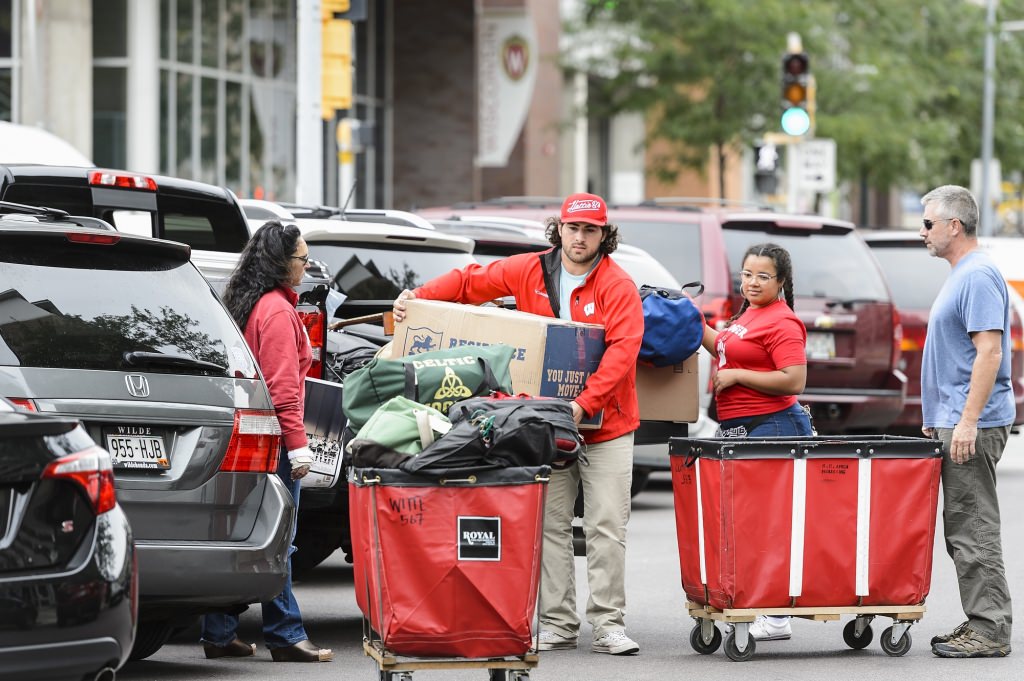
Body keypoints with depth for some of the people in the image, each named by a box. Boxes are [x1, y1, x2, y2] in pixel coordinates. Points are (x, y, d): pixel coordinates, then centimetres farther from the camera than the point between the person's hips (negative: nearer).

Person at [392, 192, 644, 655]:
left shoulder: (618, 287, -8)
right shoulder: (531, 271, 4)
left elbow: (621, 351, -18)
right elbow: (472, 282, 9)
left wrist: (586, 402, -28)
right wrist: (419, 296, -6)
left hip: (606, 426, -3)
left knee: (607, 527, -4)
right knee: (551, 525, 3)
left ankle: (608, 624, 0)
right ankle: (558, 623, 7)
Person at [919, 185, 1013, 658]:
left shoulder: (978, 277, -14)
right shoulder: (961, 276, 18)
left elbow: (989, 351, -22)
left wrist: (968, 421, -25)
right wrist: (937, 418, 25)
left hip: (970, 427, -11)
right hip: (954, 423, 11)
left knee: (974, 530, -9)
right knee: (964, 529, 11)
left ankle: (989, 631, -8)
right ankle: (980, 624, 15)